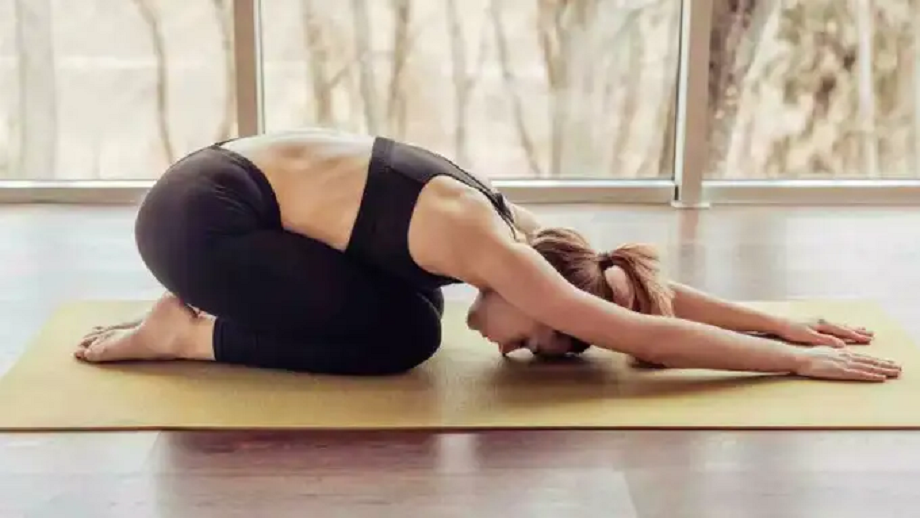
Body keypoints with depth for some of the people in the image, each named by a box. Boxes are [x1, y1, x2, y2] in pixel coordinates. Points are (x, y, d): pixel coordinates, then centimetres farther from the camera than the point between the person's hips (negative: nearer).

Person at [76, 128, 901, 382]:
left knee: (405, 305, 11)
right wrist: (796, 359, -17)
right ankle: (188, 335, -1)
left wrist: (782, 323, 9)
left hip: (231, 183, 9)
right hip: (198, 214, -9)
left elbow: (644, 291, 11)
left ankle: (210, 309, 17)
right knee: (403, 339, -9)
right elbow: (644, 332, -23)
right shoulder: (484, 244, -22)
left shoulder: (508, 223, 3)